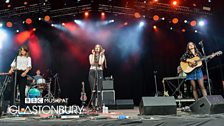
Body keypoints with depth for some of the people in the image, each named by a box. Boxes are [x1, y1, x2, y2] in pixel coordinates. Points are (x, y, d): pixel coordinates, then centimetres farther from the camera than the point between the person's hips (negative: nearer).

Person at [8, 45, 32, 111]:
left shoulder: (28, 58, 13)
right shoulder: (17, 57, 21)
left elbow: (29, 66, 1)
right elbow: (13, 65, 13)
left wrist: (25, 72, -17)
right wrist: (11, 70, -8)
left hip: (23, 74, -2)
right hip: (16, 72, 2)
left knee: (22, 90, -3)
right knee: (13, 89, -5)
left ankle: (22, 107, 0)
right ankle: (11, 105, -1)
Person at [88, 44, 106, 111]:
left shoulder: (102, 56, 10)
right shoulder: (91, 55, 11)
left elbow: (100, 63, -8)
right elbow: (91, 63, -6)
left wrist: (100, 55, -4)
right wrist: (93, 54, -3)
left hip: (99, 72, 0)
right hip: (92, 72, 1)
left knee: (99, 90, -7)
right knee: (93, 90, -3)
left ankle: (99, 105, -3)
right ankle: (94, 105, 4)